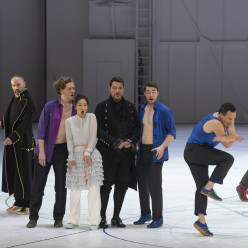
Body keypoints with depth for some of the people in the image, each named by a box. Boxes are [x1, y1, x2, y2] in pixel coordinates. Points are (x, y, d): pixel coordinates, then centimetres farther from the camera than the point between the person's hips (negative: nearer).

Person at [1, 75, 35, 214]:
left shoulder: (27, 101, -14)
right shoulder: (15, 99, 12)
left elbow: (25, 123, -21)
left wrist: (13, 137, -27)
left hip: (23, 141, -9)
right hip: (12, 142, 9)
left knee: (24, 172, -4)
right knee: (12, 170, 10)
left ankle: (28, 204, 4)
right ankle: (19, 202, 19)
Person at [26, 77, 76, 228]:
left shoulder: (76, 108, 2)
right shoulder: (50, 106, -7)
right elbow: (41, 129, -6)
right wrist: (41, 151, -11)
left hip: (63, 150, 2)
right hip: (46, 149, -2)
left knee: (61, 184, 5)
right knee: (38, 183, 2)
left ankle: (58, 218, 15)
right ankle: (33, 217, 11)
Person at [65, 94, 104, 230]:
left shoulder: (91, 117, 5)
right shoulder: (69, 121, 8)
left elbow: (93, 136, 0)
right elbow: (69, 141, 5)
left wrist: (88, 152, -11)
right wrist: (71, 157, -5)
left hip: (91, 154, -1)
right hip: (76, 154, 1)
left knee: (94, 187, -7)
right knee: (75, 188, 0)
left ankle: (94, 220, -5)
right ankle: (73, 219, 9)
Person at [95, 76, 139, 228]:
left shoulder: (130, 107, 11)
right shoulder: (102, 107, -1)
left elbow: (137, 127, 11)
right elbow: (99, 130, -8)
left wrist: (131, 141, -8)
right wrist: (115, 142, -17)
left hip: (126, 153, 4)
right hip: (107, 153, -4)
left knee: (122, 185, 6)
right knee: (106, 185, -2)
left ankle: (116, 217, 16)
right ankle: (102, 217, 7)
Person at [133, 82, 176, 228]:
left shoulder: (164, 111, -8)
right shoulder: (142, 109, 11)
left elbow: (172, 133, -9)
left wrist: (162, 147, -23)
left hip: (156, 152, -6)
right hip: (142, 151, 6)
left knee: (154, 184, -10)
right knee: (142, 183, 10)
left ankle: (158, 218, -2)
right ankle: (145, 214, 25)